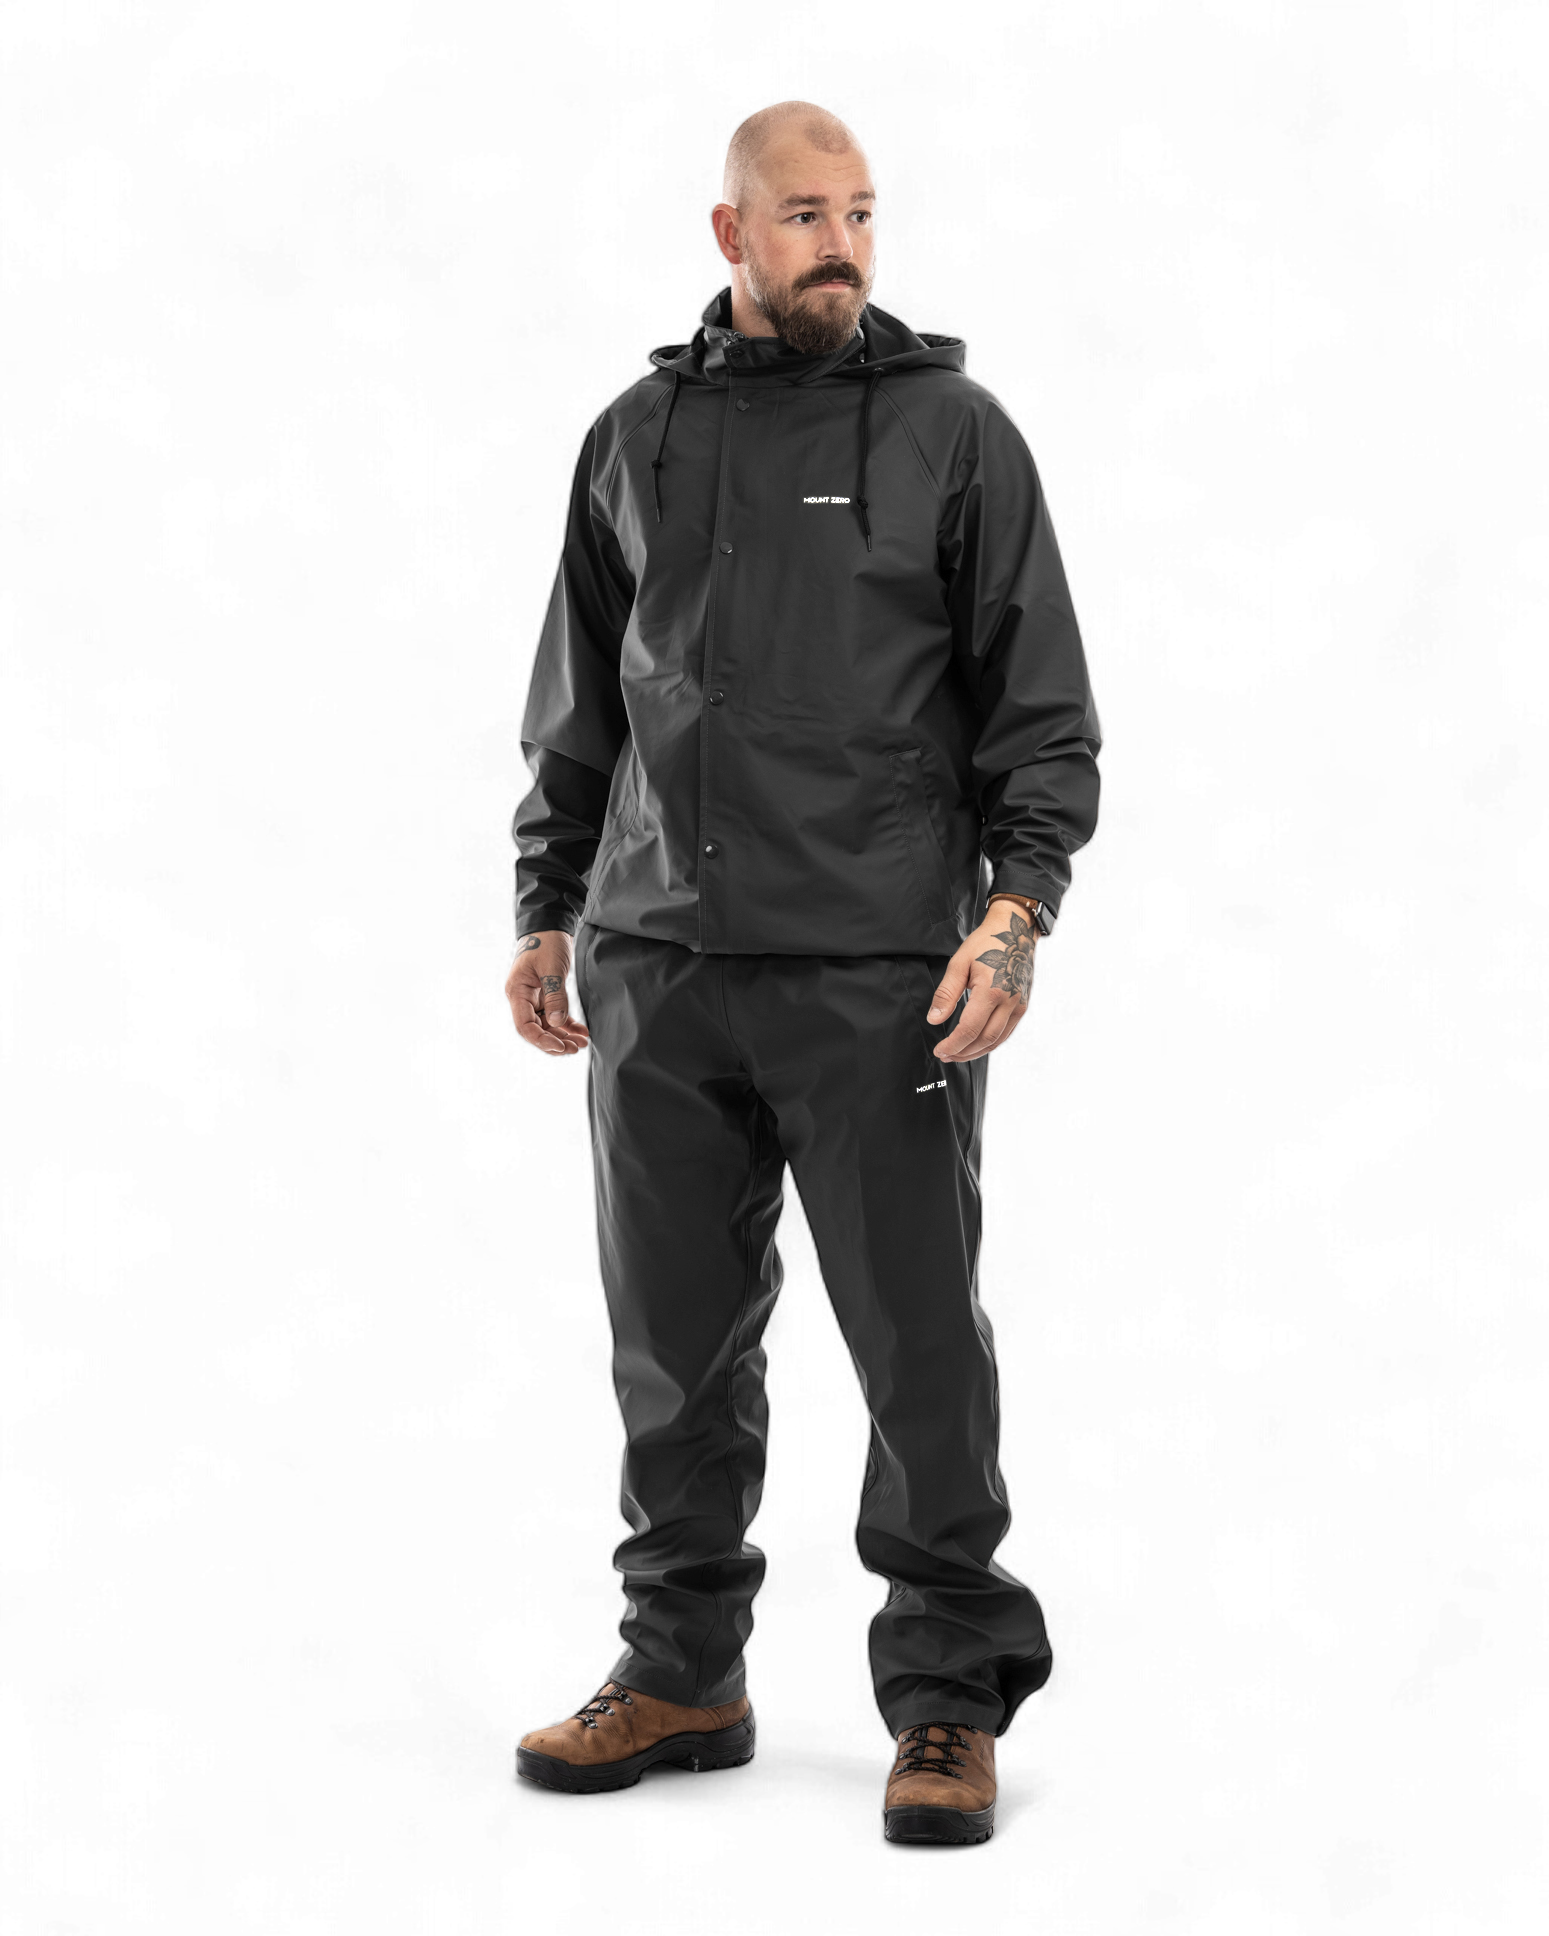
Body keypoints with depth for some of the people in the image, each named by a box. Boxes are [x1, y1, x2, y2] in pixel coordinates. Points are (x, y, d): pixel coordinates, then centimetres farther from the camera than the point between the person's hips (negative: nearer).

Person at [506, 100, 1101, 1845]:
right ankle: (684, 1675, 22)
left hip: (878, 975, -3)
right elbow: (579, 711, 20)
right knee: (676, 1345, 9)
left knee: (921, 1349, -3)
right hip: (661, 976, 4)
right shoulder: (637, 439, 12)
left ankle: (948, 1703, 8)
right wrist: (546, 912, 15)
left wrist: (1018, 908, -12)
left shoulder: (956, 432, 2)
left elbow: (1046, 712, 0)